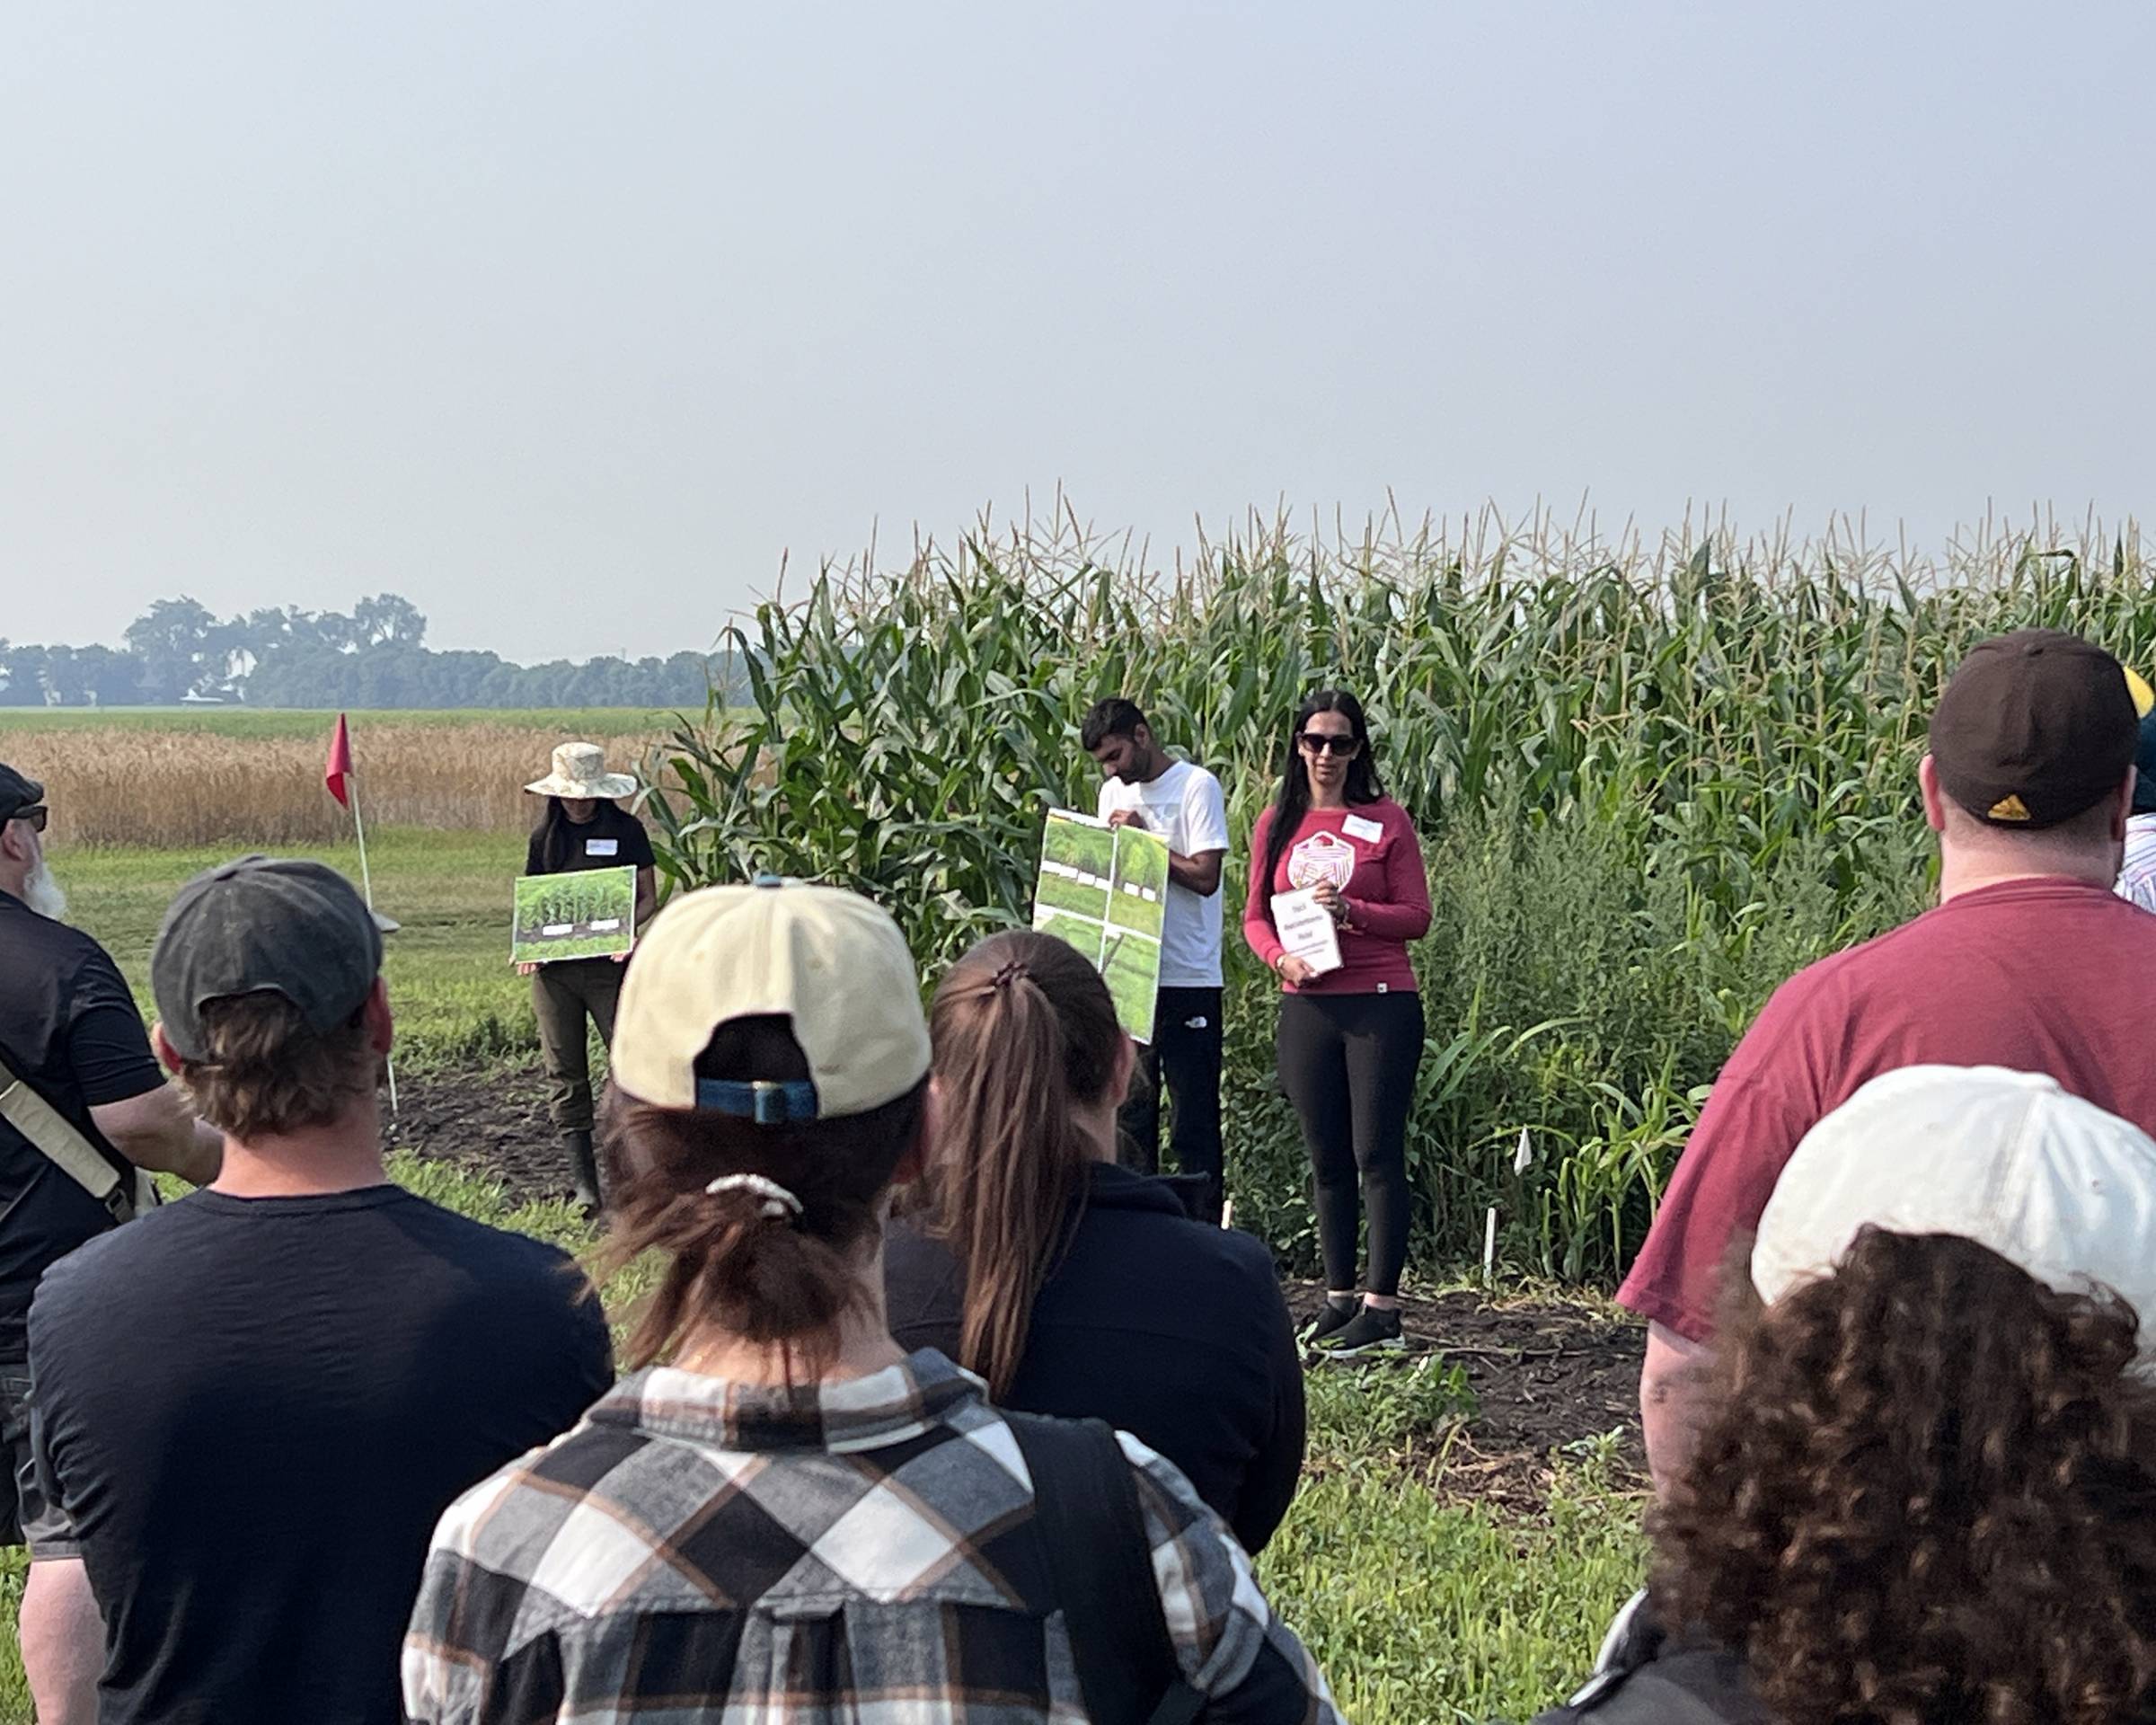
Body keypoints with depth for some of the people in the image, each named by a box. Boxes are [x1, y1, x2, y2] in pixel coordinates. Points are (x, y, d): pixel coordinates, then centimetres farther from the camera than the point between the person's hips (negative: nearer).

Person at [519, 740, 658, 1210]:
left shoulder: (626, 830, 3)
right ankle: (583, 1182, 8)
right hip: (554, 967, 3)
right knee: (565, 1073, 3)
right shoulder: (545, 836, 10)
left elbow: (648, 898, 5)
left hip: (608, 964, -3)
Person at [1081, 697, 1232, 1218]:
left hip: (1187, 980, -7)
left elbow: (1205, 876, -14)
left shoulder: (1197, 786, -6)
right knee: (1130, 1114, 11)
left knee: (1194, 1121, -3)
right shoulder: (1114, 792, 15)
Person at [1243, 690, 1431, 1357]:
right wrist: (1281, 957, -8)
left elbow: (1416, 916, -2)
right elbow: (1255, 916, 11)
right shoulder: (1277, 824, 10)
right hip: (1306, 1004, 4)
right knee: (1327, 1159, 9)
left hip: (1381, 1003, -4)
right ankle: (1338, 1297, 18)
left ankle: (1383, 1306, -1)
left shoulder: (1386, 820, 0)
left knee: (1377, 1154, -4)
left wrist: (1352, 911, -17)